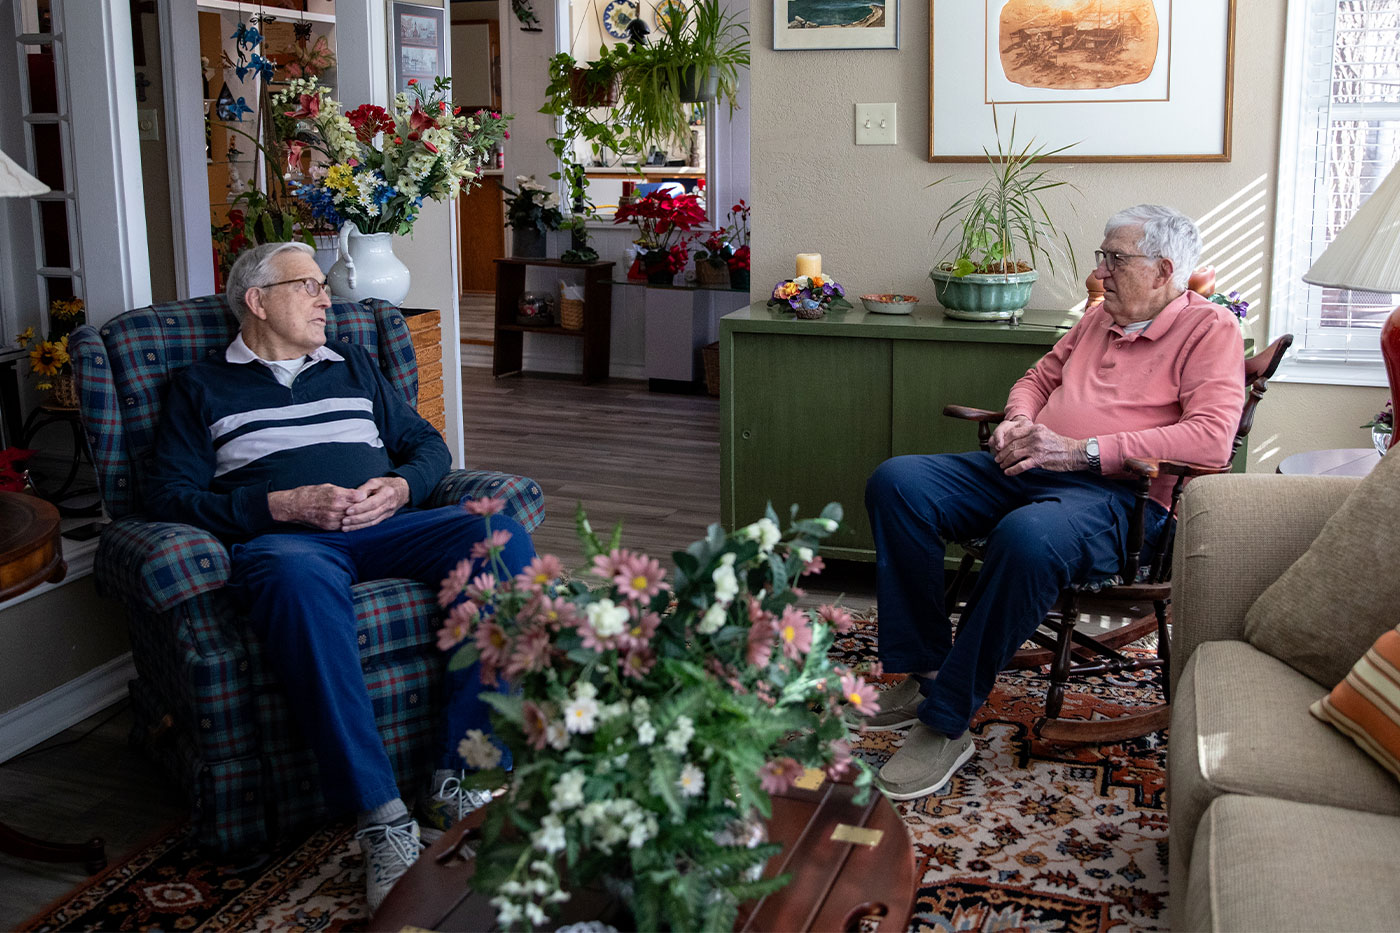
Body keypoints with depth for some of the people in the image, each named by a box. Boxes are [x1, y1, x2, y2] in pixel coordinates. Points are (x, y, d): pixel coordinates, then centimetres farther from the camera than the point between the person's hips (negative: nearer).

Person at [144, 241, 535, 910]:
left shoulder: (354, 366, 30)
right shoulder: (202, 388, 18)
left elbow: (426, 443, 26)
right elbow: (171, 495, 5)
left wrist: (400, 487, 2)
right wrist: (284, 505, -8)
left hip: (385, 526, 4)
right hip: (281, 536, -3)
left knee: (501, 536, -28)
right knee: (300, 577, -43)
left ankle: (458, 780, -29)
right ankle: (381, 817, -41)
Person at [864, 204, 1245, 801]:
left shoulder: (1209, 329, -1)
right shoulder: (1100, 317, 22)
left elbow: (1211, 438, -16)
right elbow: (1040, 376, 34)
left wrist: (1079, 450, -19)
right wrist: (1018, 421, 8)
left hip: (1114, 493, -8)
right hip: (1029, 471, 8)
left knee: (1028, 538, -41)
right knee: (896, 483, -12)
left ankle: (946, 721, -27)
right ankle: (924, 671, -11)